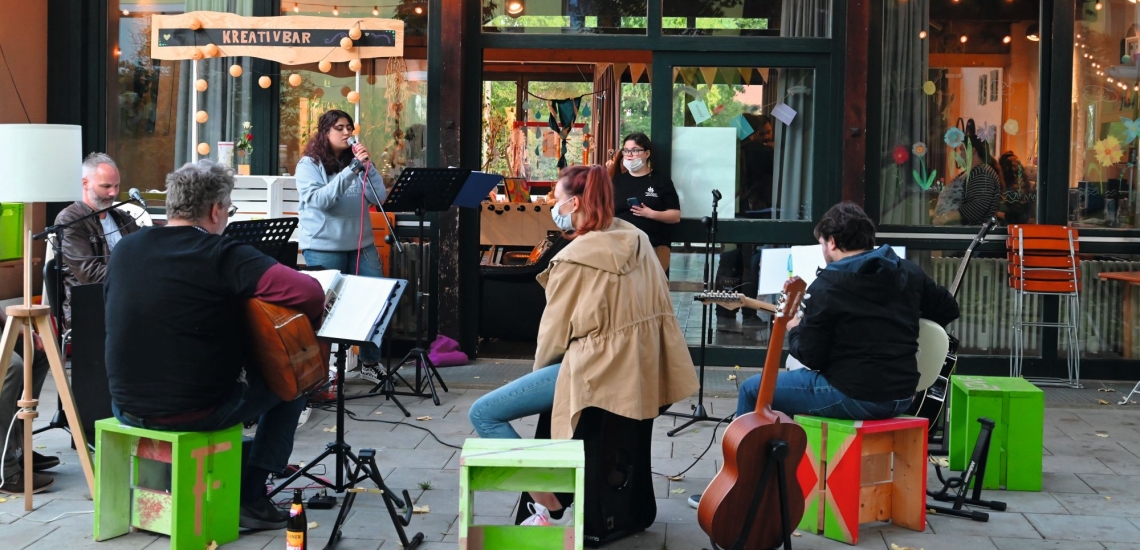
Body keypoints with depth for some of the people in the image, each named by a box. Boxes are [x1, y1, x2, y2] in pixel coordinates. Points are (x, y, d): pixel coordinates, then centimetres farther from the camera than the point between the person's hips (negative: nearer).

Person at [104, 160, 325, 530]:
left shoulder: (124, 250, 2)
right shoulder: (224, 256, -16)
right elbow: (310, 292, -27)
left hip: (126, 408, 6)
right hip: (192, 412, -6)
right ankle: (250, 497, 14)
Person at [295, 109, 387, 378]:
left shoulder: (355, 161, 10)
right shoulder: (309, 164, -2)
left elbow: (380, 197, 2)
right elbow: (319, 200, -18)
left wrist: (367, 165, -9)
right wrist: (352, 170, -22)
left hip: (361, 245, 5)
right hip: (324, 248, -4)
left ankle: (370, 363, 13)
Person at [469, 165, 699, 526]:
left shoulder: (575, 258, -17)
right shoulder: (636, 239, 5)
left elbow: (555, 329, -9)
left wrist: (540, 370, 11)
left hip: (597, 370, -9)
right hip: (641, 367, 9)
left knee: (483, 414, -5)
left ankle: (551, 509, -8)